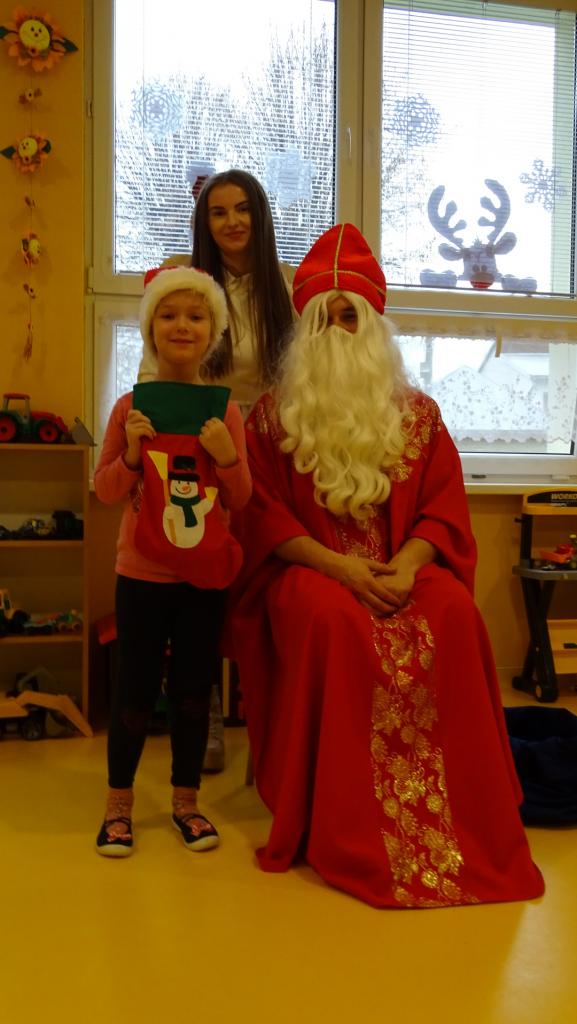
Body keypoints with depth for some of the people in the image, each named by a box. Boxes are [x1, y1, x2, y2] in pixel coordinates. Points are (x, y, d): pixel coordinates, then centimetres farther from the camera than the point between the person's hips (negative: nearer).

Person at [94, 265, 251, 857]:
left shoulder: (226, 411, 0)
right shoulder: (130, 407, -4)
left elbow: (241, 500, 2)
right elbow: (105, 492, 0)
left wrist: (228, 457, -16)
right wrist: (131, 453, -17)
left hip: (205, 574, 2)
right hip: (142, 573, -1)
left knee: (193, 691, 11)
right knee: (135, 691, 7)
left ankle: (185, 801, 29)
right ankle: (118, 803, 26)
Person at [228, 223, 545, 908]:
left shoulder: (418, 413, 13)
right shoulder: (272, 415, 7)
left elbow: (443, 508, 6)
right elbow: (263, 515, -2)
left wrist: (406, 564, -15)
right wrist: (338, 566, -16)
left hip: (404, 568, 2)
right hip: (310, 569, -1)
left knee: (454, 618, -29)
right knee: (333, 621, -35)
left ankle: (463, 825, -16)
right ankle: (337, 826, -20)